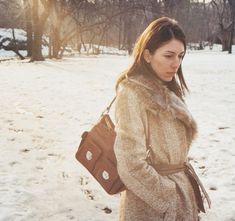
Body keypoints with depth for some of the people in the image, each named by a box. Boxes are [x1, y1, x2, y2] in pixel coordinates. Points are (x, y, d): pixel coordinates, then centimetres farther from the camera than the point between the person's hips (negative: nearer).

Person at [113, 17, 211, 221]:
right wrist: (170, 200, -14)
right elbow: (132, 165, -23)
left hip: (182, 193, 7)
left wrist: (185, 191, 8)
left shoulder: (166, 91, 5)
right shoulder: (132, 93, -19)